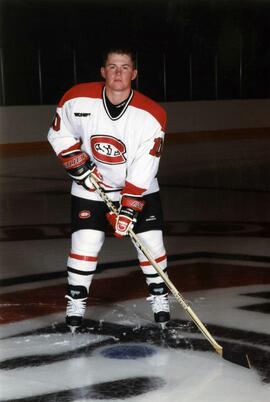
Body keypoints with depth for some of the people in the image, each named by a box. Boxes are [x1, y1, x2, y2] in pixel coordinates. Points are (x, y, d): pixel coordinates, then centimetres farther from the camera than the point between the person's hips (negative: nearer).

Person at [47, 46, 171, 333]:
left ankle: (159, 297, 18)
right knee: (86, 241, -7)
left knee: (150, 241, -4)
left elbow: (143, 169, -21)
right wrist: (79, 166, -13)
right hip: (91, 184, 0)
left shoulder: (151, 115, -22)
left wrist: (129, 209, -25)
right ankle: (75, 303, 11)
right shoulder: (78, 99, -19)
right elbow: (59, 135, -2)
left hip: (139, 186, 0)